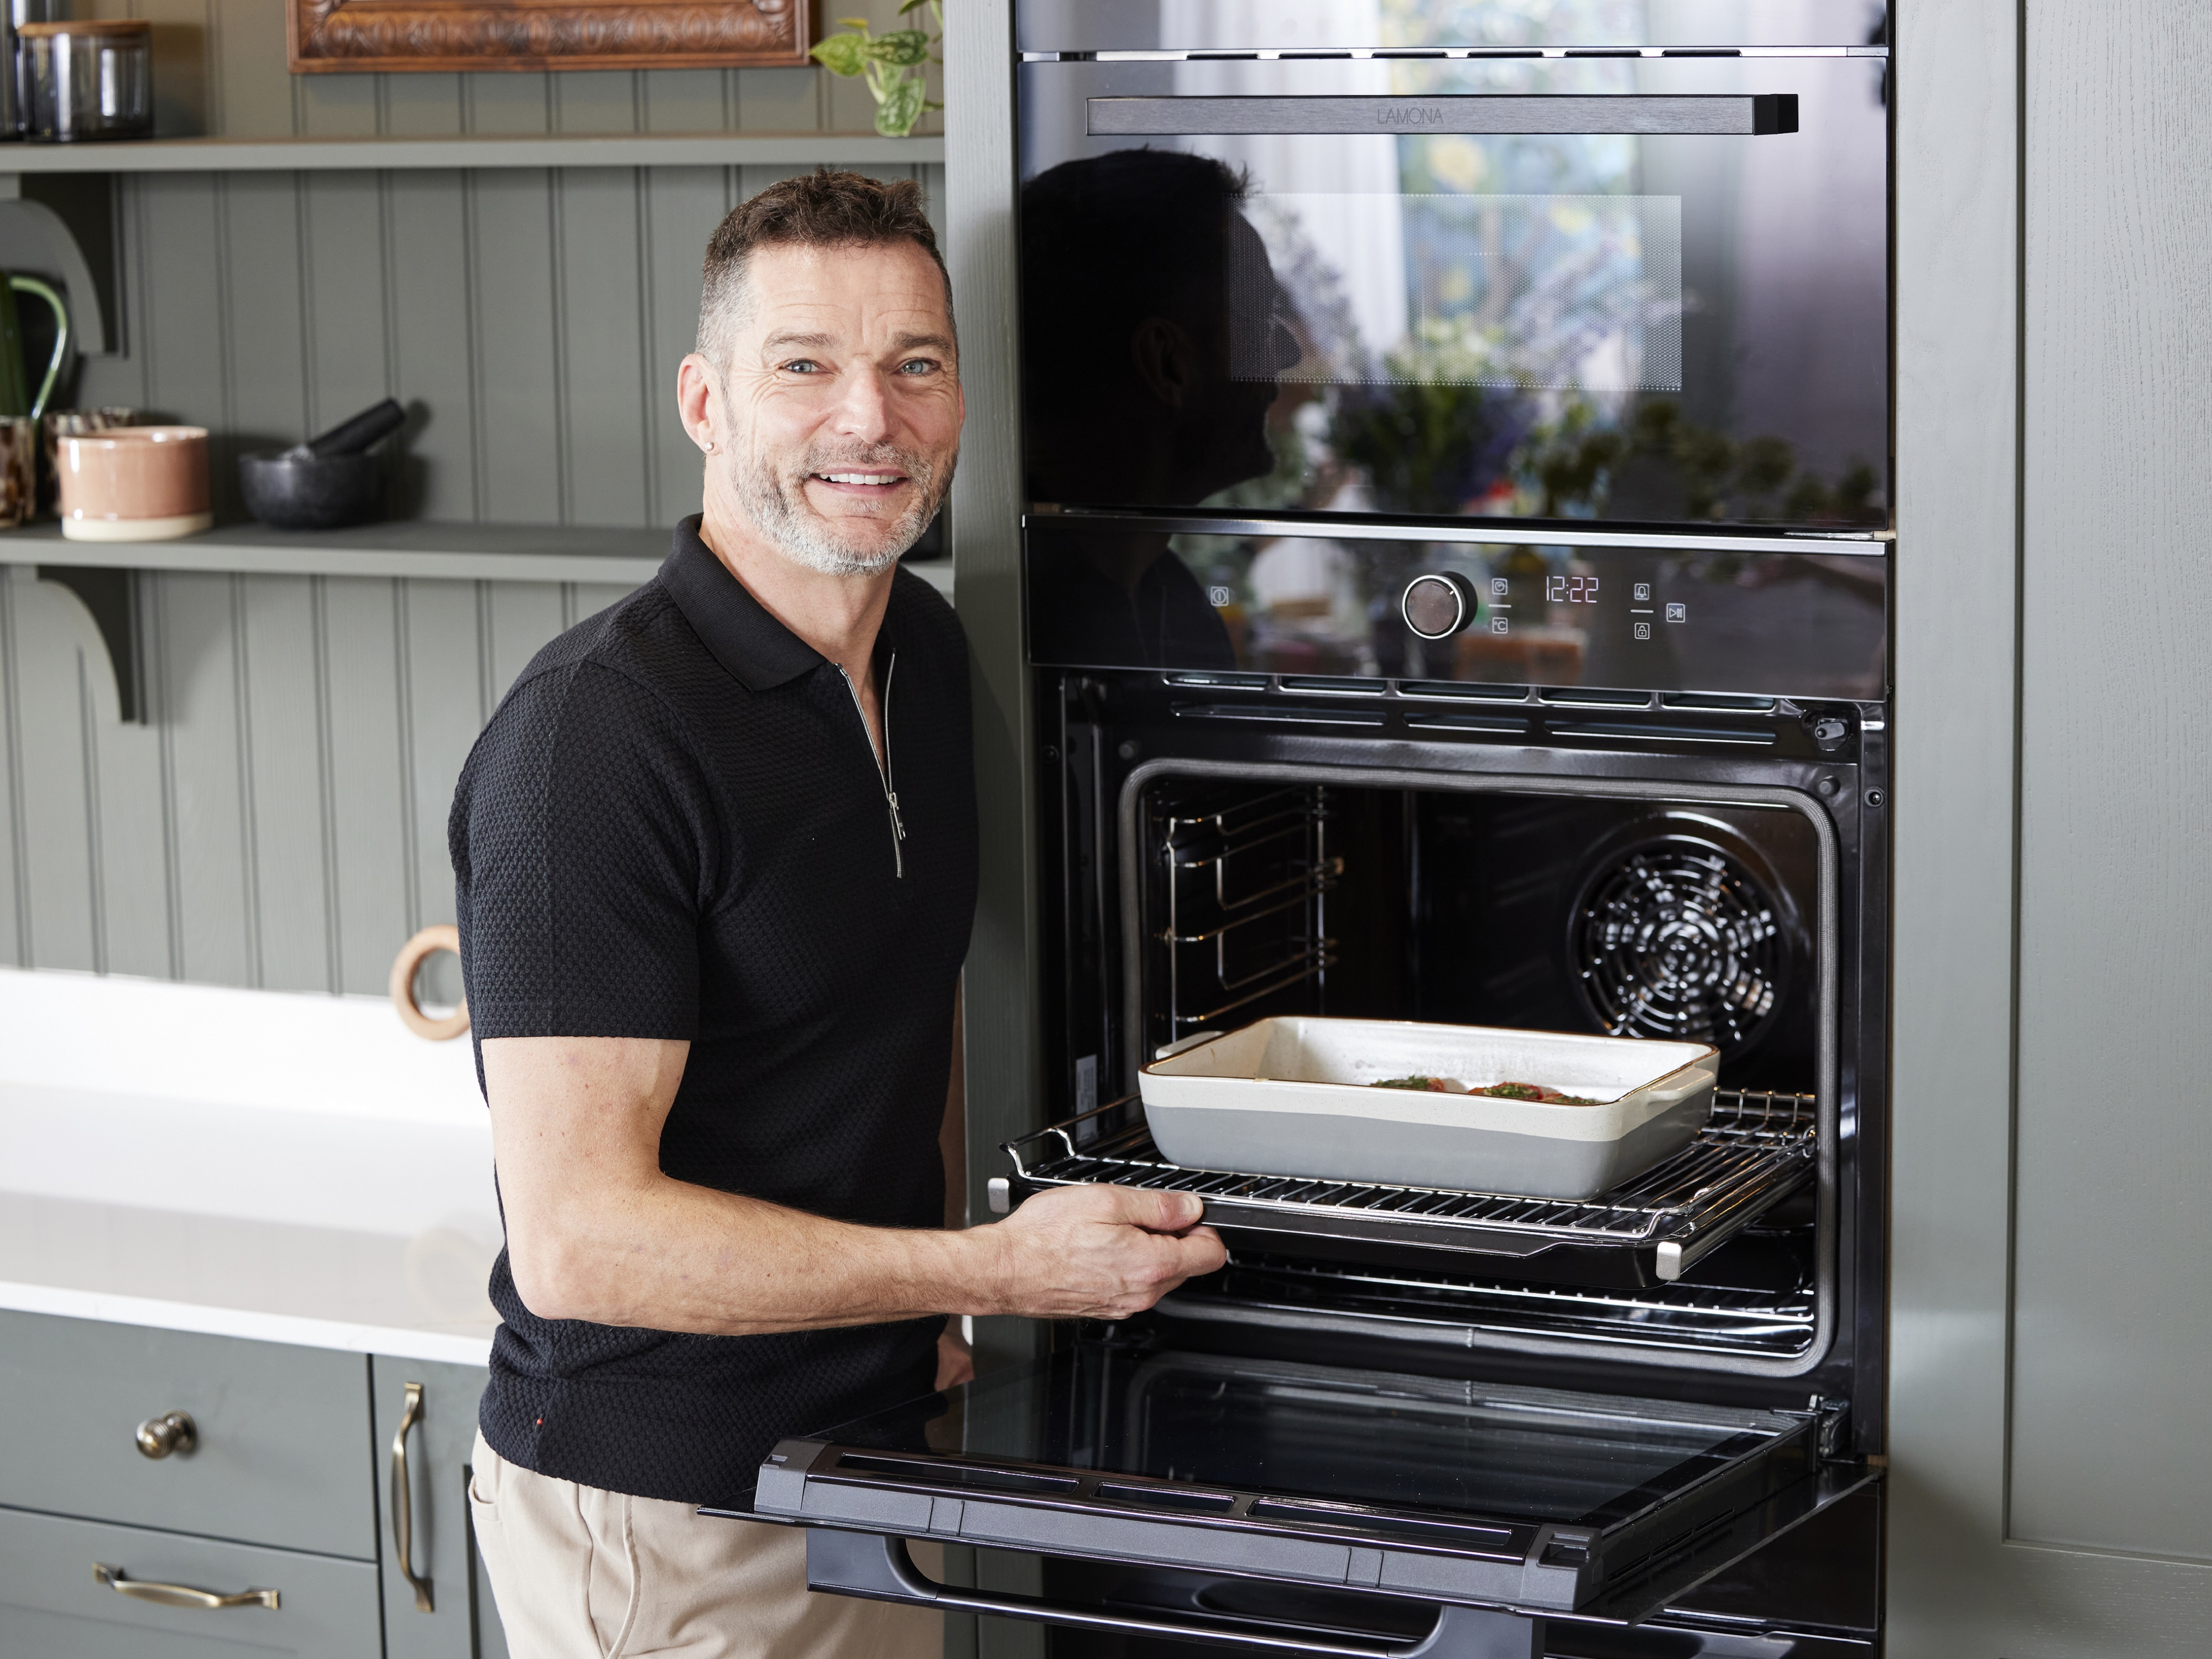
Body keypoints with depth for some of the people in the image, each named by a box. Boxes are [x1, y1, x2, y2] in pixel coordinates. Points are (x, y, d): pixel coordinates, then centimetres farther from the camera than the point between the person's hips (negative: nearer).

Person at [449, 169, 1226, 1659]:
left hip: (873, 1460, 7)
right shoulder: (595, 736, -22)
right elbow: (577, 1239, -26)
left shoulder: (927, 653, 4)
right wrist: (1001, 1270, -24)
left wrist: (944, 1313, 7)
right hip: (662, 1521, -7)